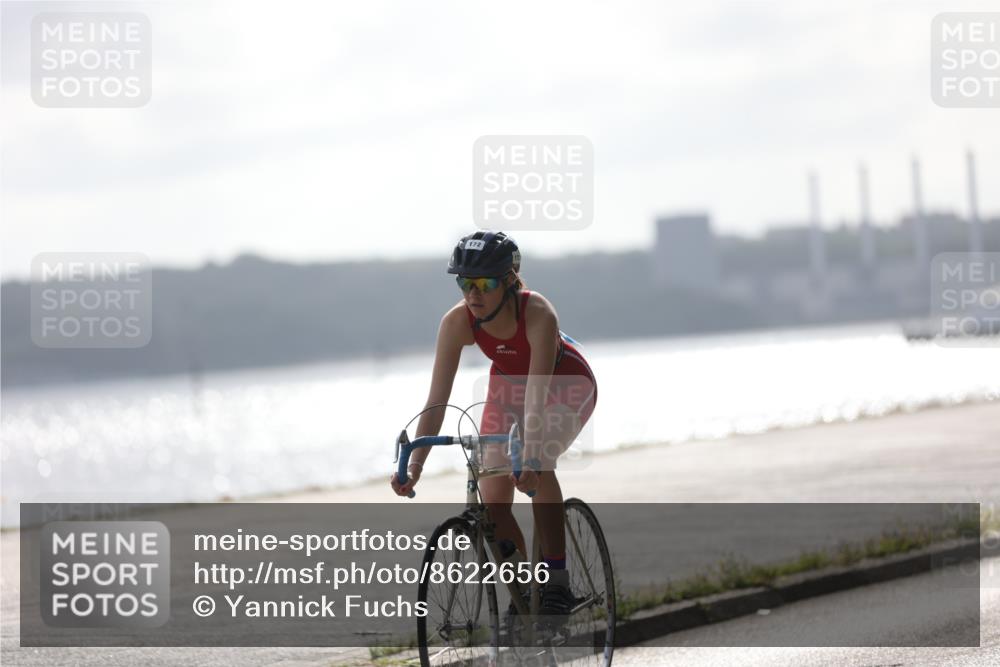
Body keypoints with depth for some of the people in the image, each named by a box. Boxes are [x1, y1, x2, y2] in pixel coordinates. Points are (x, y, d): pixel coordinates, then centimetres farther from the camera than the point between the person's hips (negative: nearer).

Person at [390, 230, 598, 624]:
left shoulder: (538, 314, -37)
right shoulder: (457, 322, -27)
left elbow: (537, 395, -45)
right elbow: (437, 399, -28)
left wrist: (529, 461, -56)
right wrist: (414, 467, -37)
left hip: (566, 385, -4)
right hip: (507, 386, 4)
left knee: (536, 465, -31)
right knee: (492, 498, -10)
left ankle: (557, 580, -19)